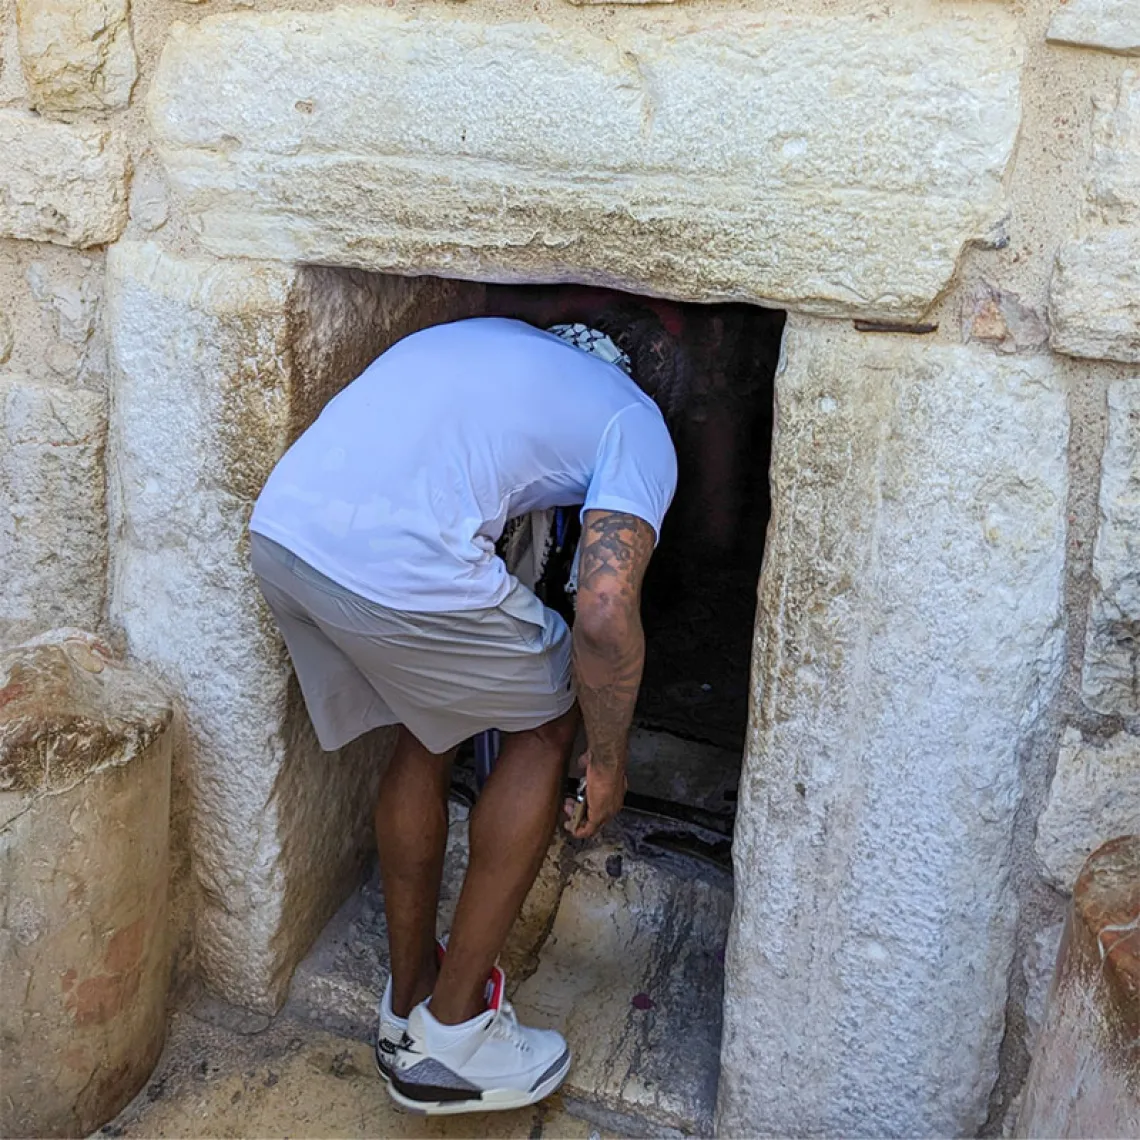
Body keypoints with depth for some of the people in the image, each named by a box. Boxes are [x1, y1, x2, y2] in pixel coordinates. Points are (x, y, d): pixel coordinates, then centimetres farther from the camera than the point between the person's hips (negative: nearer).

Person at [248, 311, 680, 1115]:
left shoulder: (492, 335, 32)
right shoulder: (639, 426, 12)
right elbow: (605, 613, -5)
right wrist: (608, 760, 12)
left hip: (278, 525, 8)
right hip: (399, 562, -7)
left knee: (428, 734, 28)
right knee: (551, 722, 17)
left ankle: (408, 1005, 41)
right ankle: (450, 1034, 23)